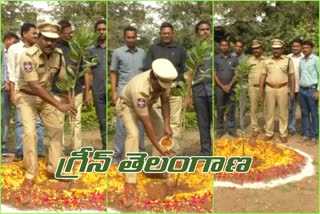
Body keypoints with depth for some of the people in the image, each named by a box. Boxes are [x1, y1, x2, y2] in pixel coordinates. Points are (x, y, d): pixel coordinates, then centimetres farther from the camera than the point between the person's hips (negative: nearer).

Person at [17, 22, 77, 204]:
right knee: (30, 133, -19)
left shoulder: (58, 55, -10)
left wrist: (70, 102, -9)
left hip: (46, 97, 6)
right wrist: (59, 105, -41)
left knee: (56, 129, 1)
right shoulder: (28, 56, -29)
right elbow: (35, 86, -35)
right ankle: (29, 178, -12)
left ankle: (54, 170, 15)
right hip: (27, 97, -5)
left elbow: (63, 80, 0)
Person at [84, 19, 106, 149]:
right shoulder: (92, 50, 11)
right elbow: (89, 74, 11)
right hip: (98, 92, 2)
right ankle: (105, 147, 16)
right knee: (102, 122, 8)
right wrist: (87, 94, 5)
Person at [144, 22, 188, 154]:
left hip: (174, 89, 0)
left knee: (175, 120, -5)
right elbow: (147, 68, 6)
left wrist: (176, 83, -8)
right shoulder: (153, 49, 15)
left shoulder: (180, 50, 14)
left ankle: (176, 150, 0)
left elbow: (185, 71, 8)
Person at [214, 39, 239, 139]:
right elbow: (214, 75, -2)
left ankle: (231, 128, 12)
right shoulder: (216, 59, 1)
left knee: (231, 109, 5)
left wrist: (229, 85, -9)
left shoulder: (234, 59, 5)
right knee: (220, 109, 4)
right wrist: (222, 86, -10)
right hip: (219, 88, -1)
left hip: (231, 88, 1)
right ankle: (219, 129, 10)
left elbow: (236, 74, 3)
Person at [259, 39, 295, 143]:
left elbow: (292, 76, 0)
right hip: (269, 89, 2)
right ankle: (269, 133, 15)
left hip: (282, 89, -2)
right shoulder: (267, 61, 6)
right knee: (269, 112, 7)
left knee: (283, 112, 4)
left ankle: (283, 134, 11)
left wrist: (292, 90, -4)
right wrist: (261, 88, 0)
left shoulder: (288, 60, -1)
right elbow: (263, 75, 8)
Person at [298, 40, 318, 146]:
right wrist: (299, 88, 12)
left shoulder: (316, 59, -6)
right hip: (301, 90, 6)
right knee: (304, 114, 10)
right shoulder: (301, 60, 11)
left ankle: (314, 138, 4)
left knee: (314, 114, 0)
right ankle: (305, 135, 18)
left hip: (312, 90, -6)